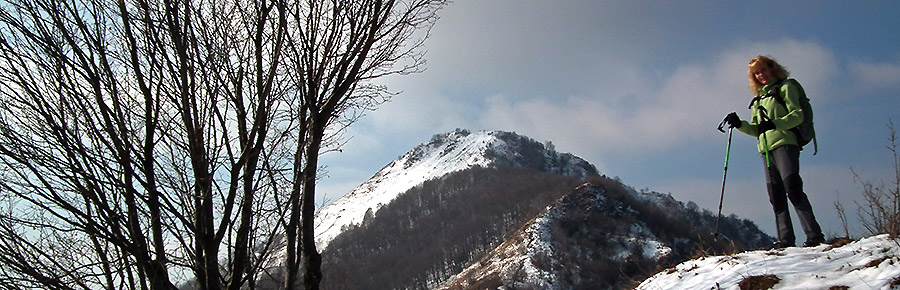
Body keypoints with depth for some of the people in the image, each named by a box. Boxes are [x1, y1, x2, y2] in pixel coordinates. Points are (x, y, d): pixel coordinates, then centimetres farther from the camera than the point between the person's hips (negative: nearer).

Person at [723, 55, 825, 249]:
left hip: (784, 144, -7)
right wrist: (739, 124, 7)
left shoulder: (785, 88, 8)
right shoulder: (758, 99, 27)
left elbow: (797, 115, -6)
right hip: (766, 150, 7)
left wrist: (775, 124, -21)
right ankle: (786, 239, -3)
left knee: (792, 187, -19)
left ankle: (814, 235, -21)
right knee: (776, 195, -1)